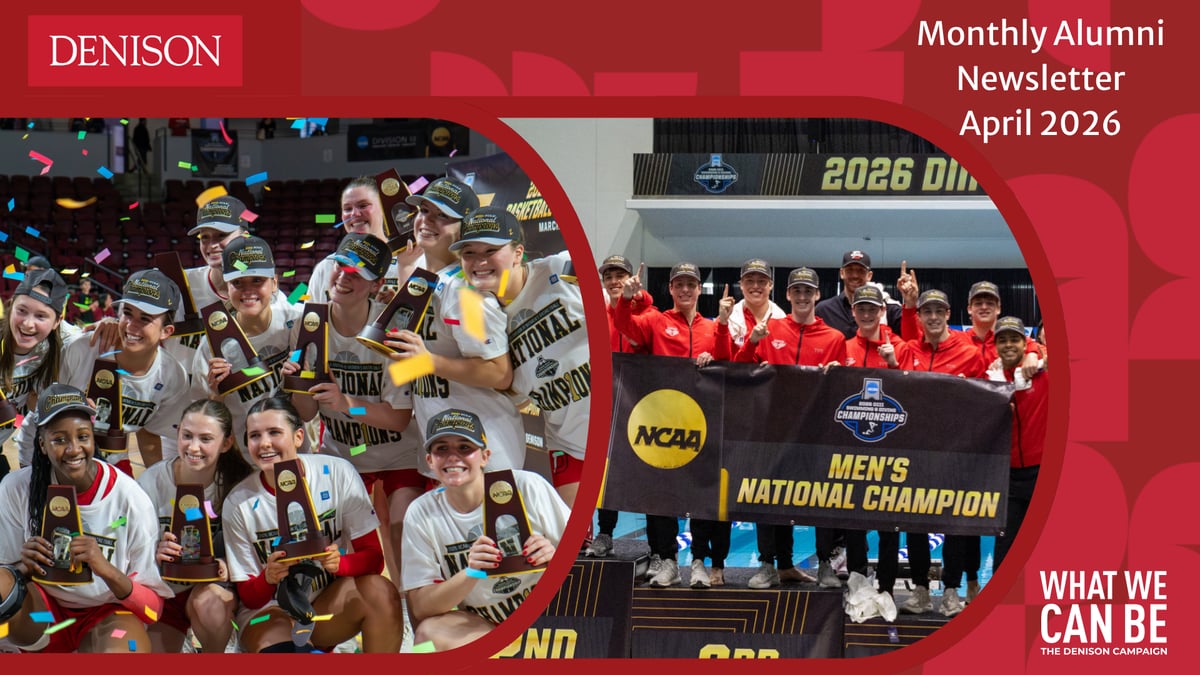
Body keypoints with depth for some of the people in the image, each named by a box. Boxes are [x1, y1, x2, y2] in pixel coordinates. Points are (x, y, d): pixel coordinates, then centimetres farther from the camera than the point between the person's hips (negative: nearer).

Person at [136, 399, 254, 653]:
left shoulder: (238, 482, -17)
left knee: (207, 600, -34)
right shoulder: (152, 481, -16)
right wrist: (155, 555, -36)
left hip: (214, 585, -1)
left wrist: (226, 566, -33)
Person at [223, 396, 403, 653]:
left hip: (331, 599, 2)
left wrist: (340, 563, -31)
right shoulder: (239, 503, -10)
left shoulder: (338, 474, -10)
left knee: (381, 591, -30)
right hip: (270, 612, -2)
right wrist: (268, 578, -29)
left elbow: (374, 556, -10)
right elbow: (250, 598, -6)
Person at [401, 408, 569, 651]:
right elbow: (420, 608, -8)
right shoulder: (421, 515, -4)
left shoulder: (527, 487, -10)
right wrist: (471, 573, -24)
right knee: (430, 632, -29)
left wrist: (554, 557, -25)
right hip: (481, 627, 3)